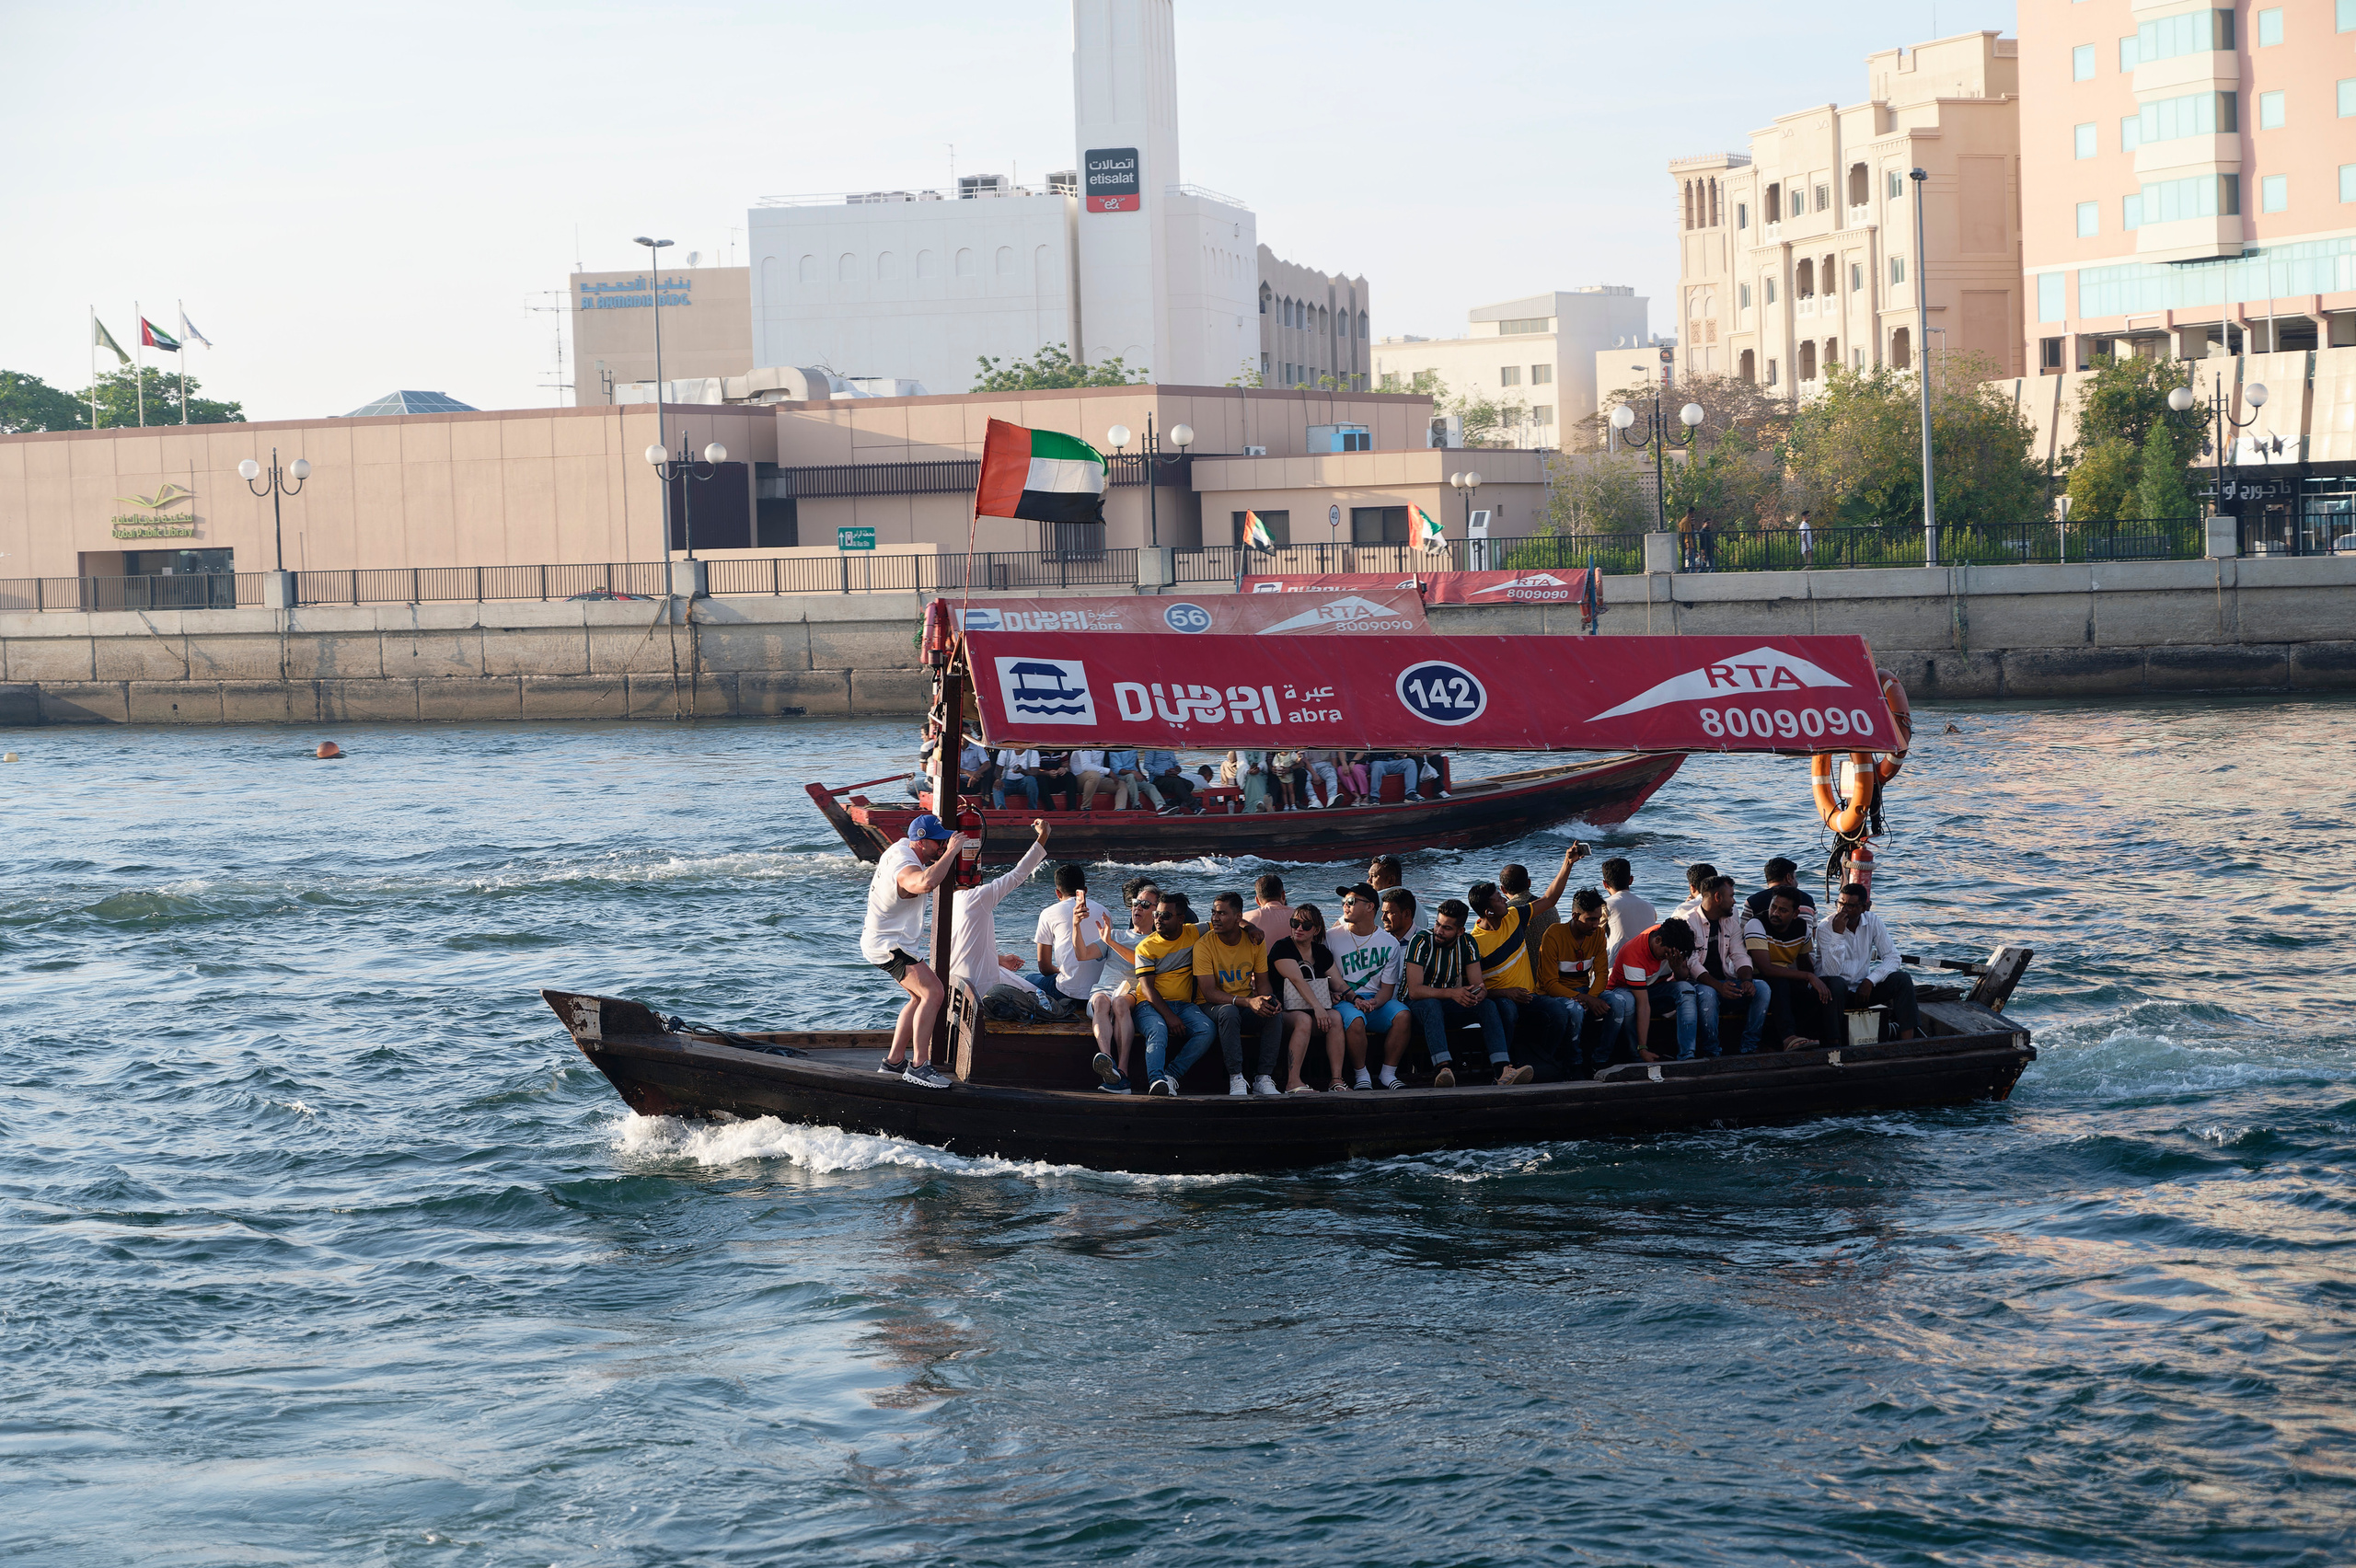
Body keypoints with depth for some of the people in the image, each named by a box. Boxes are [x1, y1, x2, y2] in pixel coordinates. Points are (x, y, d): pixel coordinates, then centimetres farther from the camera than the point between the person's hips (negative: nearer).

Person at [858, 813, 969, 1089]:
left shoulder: (903, 847, 4)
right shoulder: (904, 868, -28)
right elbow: (926, 882, -54)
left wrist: (948, 853, 9)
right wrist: (950, 852, -41)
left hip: (884, 940, 11)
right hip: (887, 946, -11)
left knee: (921, 996, 19)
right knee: (933, 992, -20)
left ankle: (894, 1060, 23)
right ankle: (918, 1066, -22)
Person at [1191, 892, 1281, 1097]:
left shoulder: (1255, 941, -1)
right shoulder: (1204, 945, -14)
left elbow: (1262, 982, 5)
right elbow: (1210, 993, -19)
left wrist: (1269, 1001, -20)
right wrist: (1248, 1002, -32)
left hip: (1246, 1005, 4)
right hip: (1211, 1005, -4)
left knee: (1275, 1013, -26)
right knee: (1229, 1012, -38)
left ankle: (1265, 1078, -24)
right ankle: (1236, 1080, -35)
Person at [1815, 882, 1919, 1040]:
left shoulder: (1873, 922, -2)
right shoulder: (1825, 927, -14)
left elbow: (1892, 957, -3)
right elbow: (1831, 972, -24)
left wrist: (1870, 981, -17)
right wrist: (1838, 934, -31)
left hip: (1863, 987, 4)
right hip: (1837, 991, -4)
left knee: (1902, 979, -17)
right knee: (1836, 984, -39)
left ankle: (1907, 1043, -23)